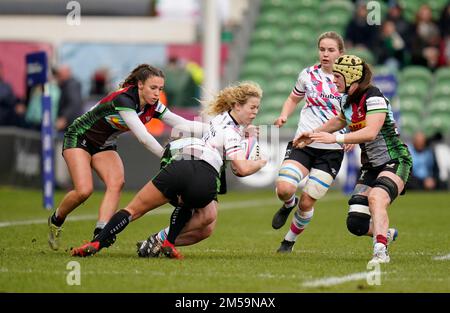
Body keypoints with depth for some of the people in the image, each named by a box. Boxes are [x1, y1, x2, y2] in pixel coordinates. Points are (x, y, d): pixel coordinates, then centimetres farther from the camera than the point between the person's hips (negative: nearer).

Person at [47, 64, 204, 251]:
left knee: (116, 182, -21)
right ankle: (55, 221, 6)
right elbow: (143, 137, -38)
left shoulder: (153, 106, -10)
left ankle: (100, 233, -29)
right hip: (79, 138, -7)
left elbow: (184, 125, -10)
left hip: (105, 145, 7)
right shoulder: (123, 99, -32)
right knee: (84, 190, -21)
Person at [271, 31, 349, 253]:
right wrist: (284, 116, 3)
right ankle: (289, 204, 17)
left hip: (331, 150, -1)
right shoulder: (308, 74, 4)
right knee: (284, 189, -21)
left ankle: (289, 241, 23)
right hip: (303, 143, 2)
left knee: (307, 202, -4)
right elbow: (293, 98, 23)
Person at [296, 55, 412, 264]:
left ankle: (381, 252, -36)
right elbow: (341, 120, 28)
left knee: (376, 197, -36)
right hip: (370, 166, 8)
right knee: (355, 223, -2)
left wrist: (336, 139, -36)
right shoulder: (347, 99, 4)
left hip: (395, 162, -8)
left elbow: (370, 133, -34)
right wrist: (314, 134, 28)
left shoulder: (373, 97, -20)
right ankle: (385, 234, 28)